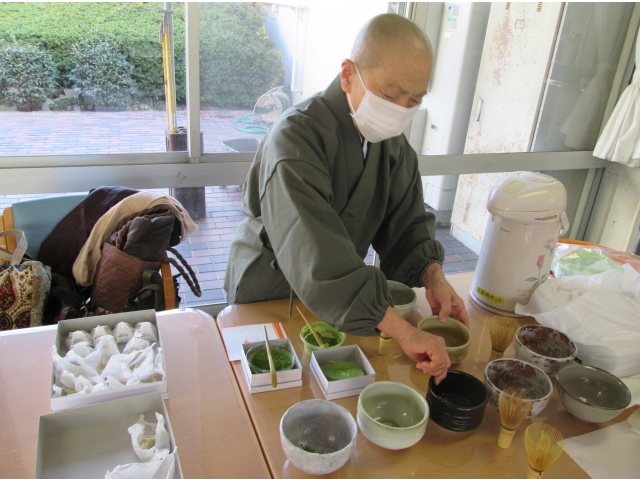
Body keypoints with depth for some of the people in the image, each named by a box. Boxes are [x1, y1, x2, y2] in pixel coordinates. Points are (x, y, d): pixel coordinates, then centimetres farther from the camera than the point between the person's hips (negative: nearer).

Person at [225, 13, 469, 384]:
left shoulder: (393, 140, -7)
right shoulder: (297, 135, -33)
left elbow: (406, 220, -4)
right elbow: (315, 258, -44)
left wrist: (432, 275, -25)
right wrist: (405, 333, -48)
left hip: (338, 296, 6)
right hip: (266, 293, -5)